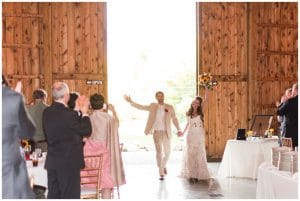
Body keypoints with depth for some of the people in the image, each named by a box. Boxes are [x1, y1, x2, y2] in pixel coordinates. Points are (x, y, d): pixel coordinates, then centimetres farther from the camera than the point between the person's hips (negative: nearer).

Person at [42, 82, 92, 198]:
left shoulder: (46, 112, 2)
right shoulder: (70, 114, -20)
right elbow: (87, 131, -11)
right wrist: (84, 113, 3)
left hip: (51, 162, 7)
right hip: (69, 162, -7)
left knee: (53, 194, 13)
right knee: (70, 195, 3)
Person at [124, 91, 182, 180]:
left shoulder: (169, 107, 0)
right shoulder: (153, 106, 3)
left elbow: (174, 119, 1)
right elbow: (141, 107, 4)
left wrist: (178, 130, -7)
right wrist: (131, 102, -4)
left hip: (166, 133, 0)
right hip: (156, 133, 0)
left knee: (167, 152, 7)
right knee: (159, 152, 1)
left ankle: (163, 166, 35)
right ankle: (161, 173, 9)